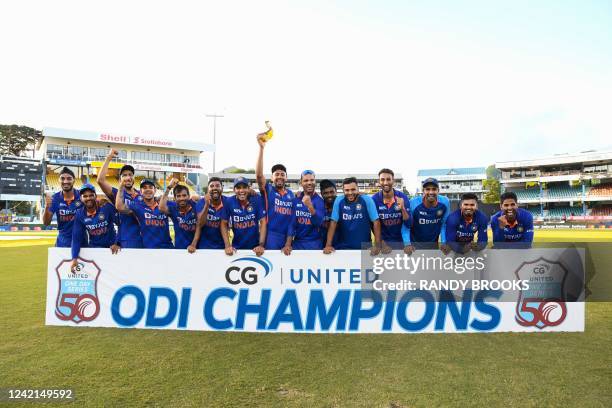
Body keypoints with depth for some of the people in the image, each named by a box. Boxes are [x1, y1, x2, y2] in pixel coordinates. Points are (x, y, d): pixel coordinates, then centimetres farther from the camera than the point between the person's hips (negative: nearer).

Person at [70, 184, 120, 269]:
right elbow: (77, 238, -7)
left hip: (110, 246, -2)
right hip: (93, 247, 2)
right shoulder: (79, 214, -7)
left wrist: (116, 243, -13)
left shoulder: (107, 207, -18)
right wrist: (74, 258, -17)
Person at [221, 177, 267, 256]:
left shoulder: (257, 199, -12)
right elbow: (224, 224, -4)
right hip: (237, 247, 1)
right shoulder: (229, 202, -10)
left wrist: (261, 245, -18)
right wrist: (227, 245, -13)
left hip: (255, 246, 0)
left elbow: (263, 222, -11)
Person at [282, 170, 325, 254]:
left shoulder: (319, 200, -8)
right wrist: (288, 244, -9)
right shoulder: (296, 200, 1)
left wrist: (310, 206, -35)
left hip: (314, 243, -2)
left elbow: (318, 222, -19)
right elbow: (292, 223, 0)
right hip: (297, 242, 3)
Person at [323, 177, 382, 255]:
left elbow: (376, 222, -10)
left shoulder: (367, 200, -9)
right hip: (343, 246, 1)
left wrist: (377, 245, -17)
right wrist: (328, 245, -14)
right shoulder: (339, 201, -5)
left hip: (364, 247, -1)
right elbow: (333, 223, -6)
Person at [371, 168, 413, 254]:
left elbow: (408, 224, -11)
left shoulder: (402, 197, -11)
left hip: (400, 241, 0)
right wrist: (382, 243, -10)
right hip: (383, 241, 0)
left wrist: (403, 209, -26)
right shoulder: (374, 199, -12)